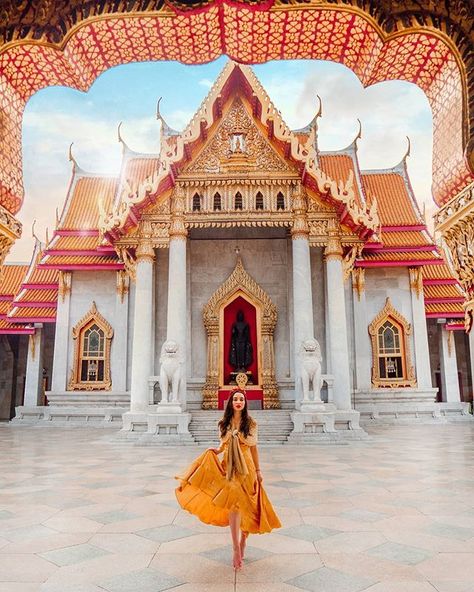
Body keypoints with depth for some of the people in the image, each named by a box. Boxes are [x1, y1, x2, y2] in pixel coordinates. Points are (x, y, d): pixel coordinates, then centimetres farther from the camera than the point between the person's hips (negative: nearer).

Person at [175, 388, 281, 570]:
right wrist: (215, 451, -9)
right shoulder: (224, 423, 4)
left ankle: (243, 540, 26)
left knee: (245, 506, 5)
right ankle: (237, 549, -3)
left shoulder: (251, 423, -1)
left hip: (246, 468, -1)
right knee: (232, 506, -7)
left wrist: (258, 470, 4)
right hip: (229, 467, 1)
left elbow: (254, 448, 4)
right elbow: (223, 446, 12)